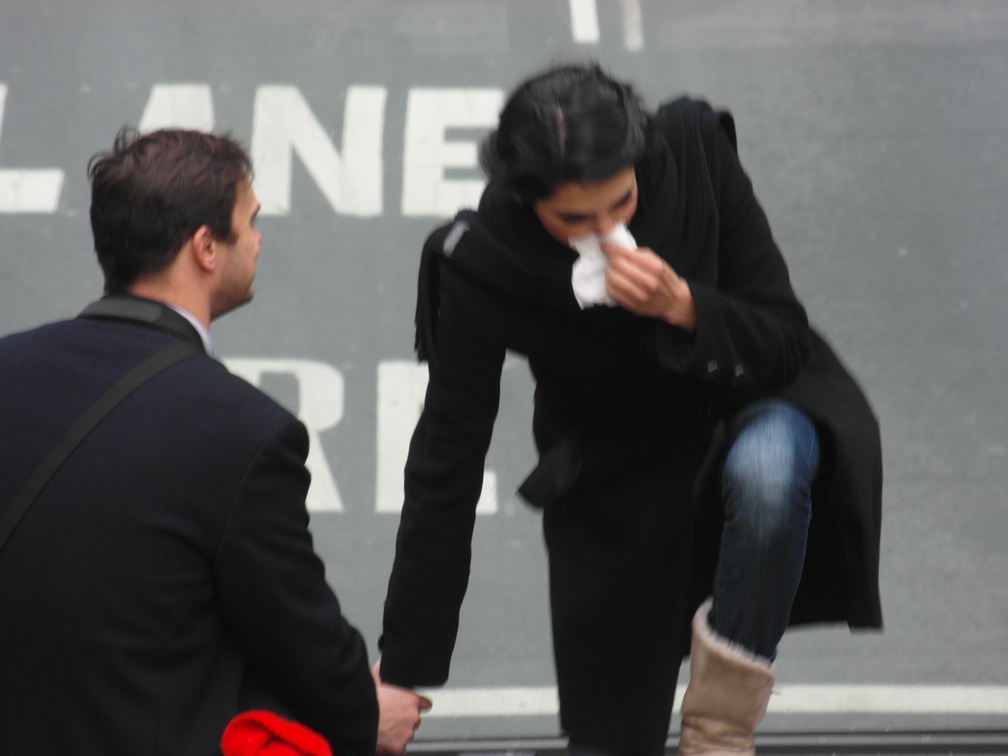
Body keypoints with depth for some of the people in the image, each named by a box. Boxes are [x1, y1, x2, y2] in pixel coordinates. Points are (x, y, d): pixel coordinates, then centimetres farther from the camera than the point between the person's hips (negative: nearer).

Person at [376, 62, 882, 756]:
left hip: (746, 398, 0)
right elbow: (445, 470, -17)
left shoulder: (696, 151, -23)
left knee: (763, 471, -37)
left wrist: (683, 306, -36)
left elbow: (785, 340, -15)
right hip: (615, 460, 0)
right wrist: (402, 671, -14)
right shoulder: (479, 270, -24)